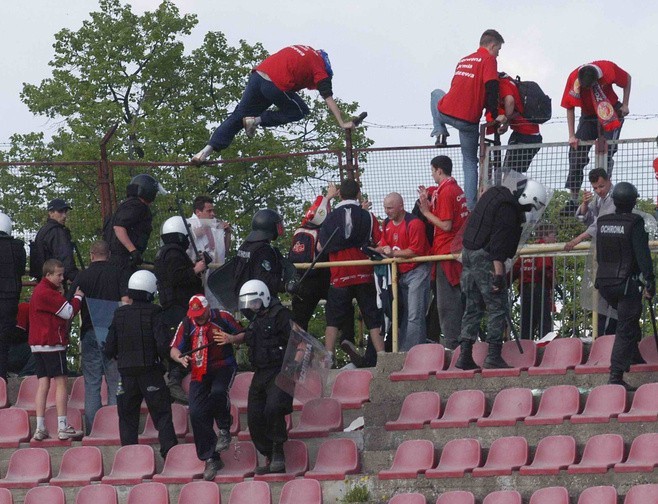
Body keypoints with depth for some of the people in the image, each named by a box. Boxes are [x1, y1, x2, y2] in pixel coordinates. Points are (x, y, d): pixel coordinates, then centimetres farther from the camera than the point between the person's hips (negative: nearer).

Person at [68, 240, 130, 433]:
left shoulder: (82, 276, 5)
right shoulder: (119, 274, 1)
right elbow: (126, 301, -7)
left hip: (89, 332, 1)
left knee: (91, 383, 3)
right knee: (115, 382, 4)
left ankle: (92, 428, 0)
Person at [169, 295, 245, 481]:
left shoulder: (222, 317, -2)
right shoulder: (186, 325, 4)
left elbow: (243, 335, 7)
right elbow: (174, 349, 7)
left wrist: (231, 339, -15)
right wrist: (180, 358, -16)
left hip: (223, 366, -3)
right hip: (199, 373, 3)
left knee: (218, 392, -35)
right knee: (197, 414, -8)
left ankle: (224, 430, -7)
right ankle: (211, 459, 2)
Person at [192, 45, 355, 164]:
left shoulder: (303, 50, 27)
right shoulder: (319, 67, 8)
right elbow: (329, 99, 3)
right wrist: (342, 123, 4)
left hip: (257, 75, 6)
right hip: (276, 85, -6)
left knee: (238, 117, 14)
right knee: (301, 111, 15)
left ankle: (207, 150, 3)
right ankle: (257, 120, 0)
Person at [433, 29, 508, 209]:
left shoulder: (463, 60, 21)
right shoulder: (488, 60, -1)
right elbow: (491, 89, -15)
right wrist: (495, 115, -13)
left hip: (445, 112, 5)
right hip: (468, 119, -5)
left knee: (437, 94, 39)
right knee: (470, 162, 8)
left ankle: (440, 133, 29)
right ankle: (471, 205, 2)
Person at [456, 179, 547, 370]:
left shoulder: (496, 193, 12)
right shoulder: (508, 209, -18)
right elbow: (499, 245, -23)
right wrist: (498, 275, -23)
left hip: (468, 253, 10)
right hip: (485, 258, -10)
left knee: (472, 307, 11)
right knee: (498, 307, -5)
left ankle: (465, 355, 9)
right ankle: (493, 356, -9)